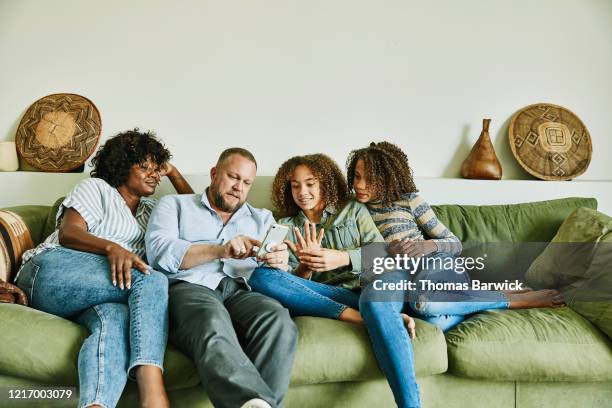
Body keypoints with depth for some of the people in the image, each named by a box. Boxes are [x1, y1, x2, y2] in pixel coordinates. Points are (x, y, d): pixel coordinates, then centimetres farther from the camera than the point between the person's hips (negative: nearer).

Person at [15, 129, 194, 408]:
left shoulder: (151, 210, 29)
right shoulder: (96, 188, 12)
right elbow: (67, 233, -3)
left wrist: (172, 172, 28)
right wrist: (111, 247, -23)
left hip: (86, 296, 4)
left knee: (116, 317, -36)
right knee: (153, 282, -30)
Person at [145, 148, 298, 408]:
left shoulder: (262, 218, 28)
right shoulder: (174, 205, 20)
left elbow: (281, 278, 17)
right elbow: (160, 252, -1)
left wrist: (279, 263, -9)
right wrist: (220, 250, -14)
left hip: (242, 293, 3)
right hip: (189, 288, -2)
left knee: (278, 319, -33)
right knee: (213, 323, -39)